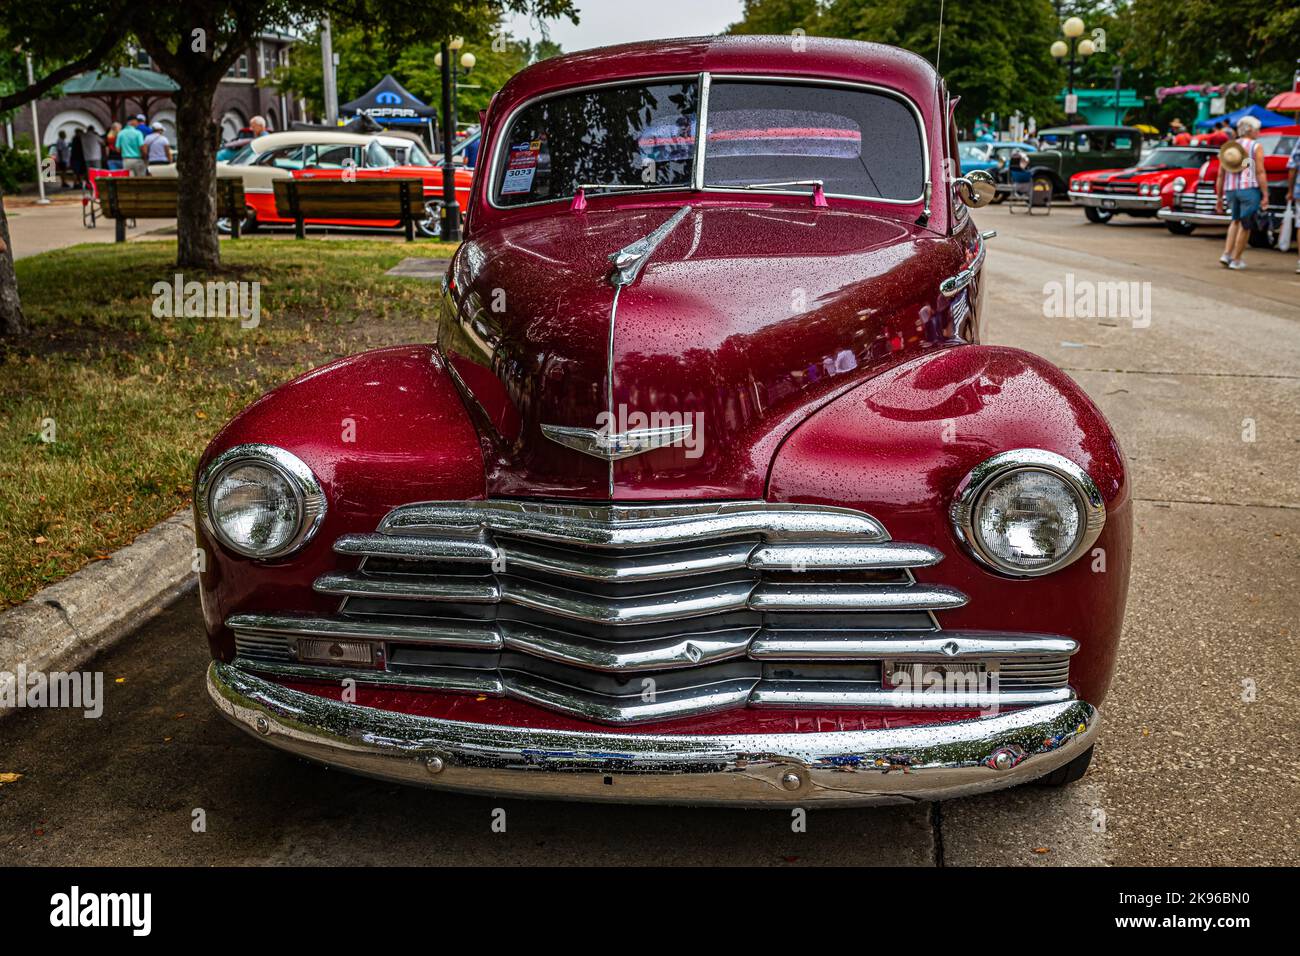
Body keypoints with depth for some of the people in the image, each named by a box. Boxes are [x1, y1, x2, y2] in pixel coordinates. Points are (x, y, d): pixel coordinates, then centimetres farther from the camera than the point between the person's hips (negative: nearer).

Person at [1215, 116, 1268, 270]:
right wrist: (1265, 196, -10)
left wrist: (1219, 198, 14)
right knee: (1245, 226, 6)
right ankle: (1236, 260, 9)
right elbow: (1260, 173, -11)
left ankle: (1226, 254, 9)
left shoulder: (1227, 147, 10)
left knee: (1236, 221, 23)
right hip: (1250, 189, -5)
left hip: (1230, 190, 5)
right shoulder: (1256, 147, -4)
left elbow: (1221, 175, 9)